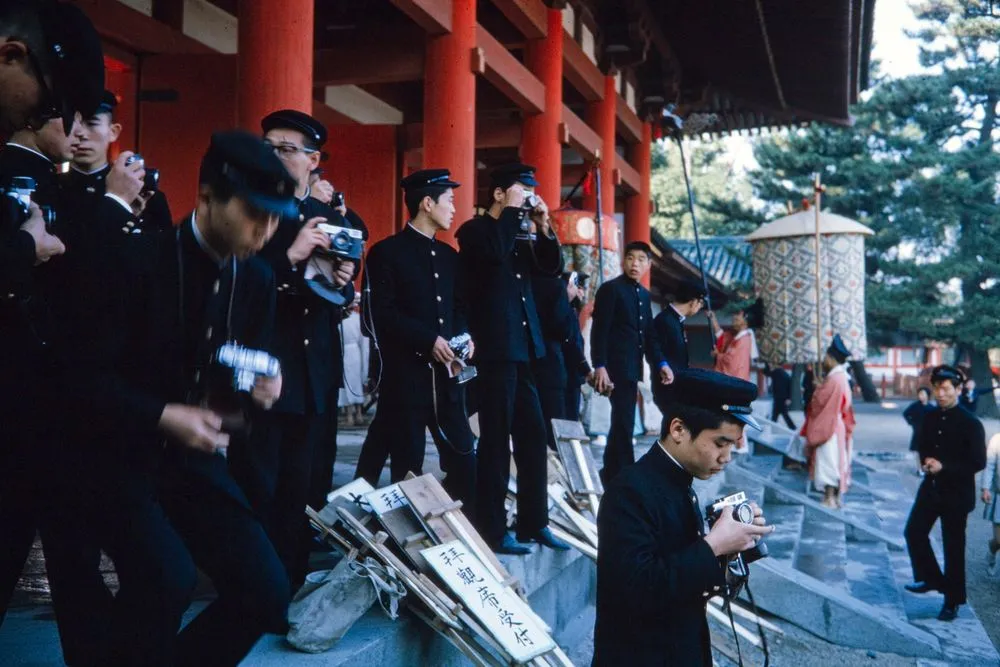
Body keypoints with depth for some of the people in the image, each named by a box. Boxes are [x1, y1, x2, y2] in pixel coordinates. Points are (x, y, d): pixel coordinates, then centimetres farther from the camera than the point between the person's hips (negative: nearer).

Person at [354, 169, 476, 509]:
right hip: (405, 374, -6)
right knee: (408, 467, 2)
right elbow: (383, 314, -12)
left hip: (446, 372, 6)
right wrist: (429, 340, -19)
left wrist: (466, 337, -2)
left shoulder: (449, 255, 16)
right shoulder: (387, 252, -4)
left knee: (463, 460, 6)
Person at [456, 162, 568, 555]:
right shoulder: (475, 230, -3)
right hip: (496, 349, -8)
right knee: (496, 439, -5)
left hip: (525, 349, 8)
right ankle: (492, 530, 2)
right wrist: (513, 212, -11)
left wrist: (543, 226, 4)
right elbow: (496, 253, -24)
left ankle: (534, 523, 18)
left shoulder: (521, 234, 19)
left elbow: (553, 267, 15)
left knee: (533, 436, 10)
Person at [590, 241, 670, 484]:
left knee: (622, 421, 13)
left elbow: (648, 334, 18)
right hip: (617, 366, -8)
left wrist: (660, 363, 6)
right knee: (624, 422, -9)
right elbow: (599, 331, -12)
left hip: (632, 367, 8)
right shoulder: (610, 289, -6)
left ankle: (612, 474, 22)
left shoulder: (644, 294, 16)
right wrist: (599, 367, -21)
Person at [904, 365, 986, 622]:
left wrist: (944, 466, -21)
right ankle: (930, 578, 28)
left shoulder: (970, 424, -15)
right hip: (931, 487, 6)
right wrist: (926, 459, -6)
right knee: (914, 532, 7)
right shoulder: (930, 417, 4)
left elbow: (978, 462, -14)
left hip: (956, 494, -6)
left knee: (953, 547, 3)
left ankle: (952, 602, 15)